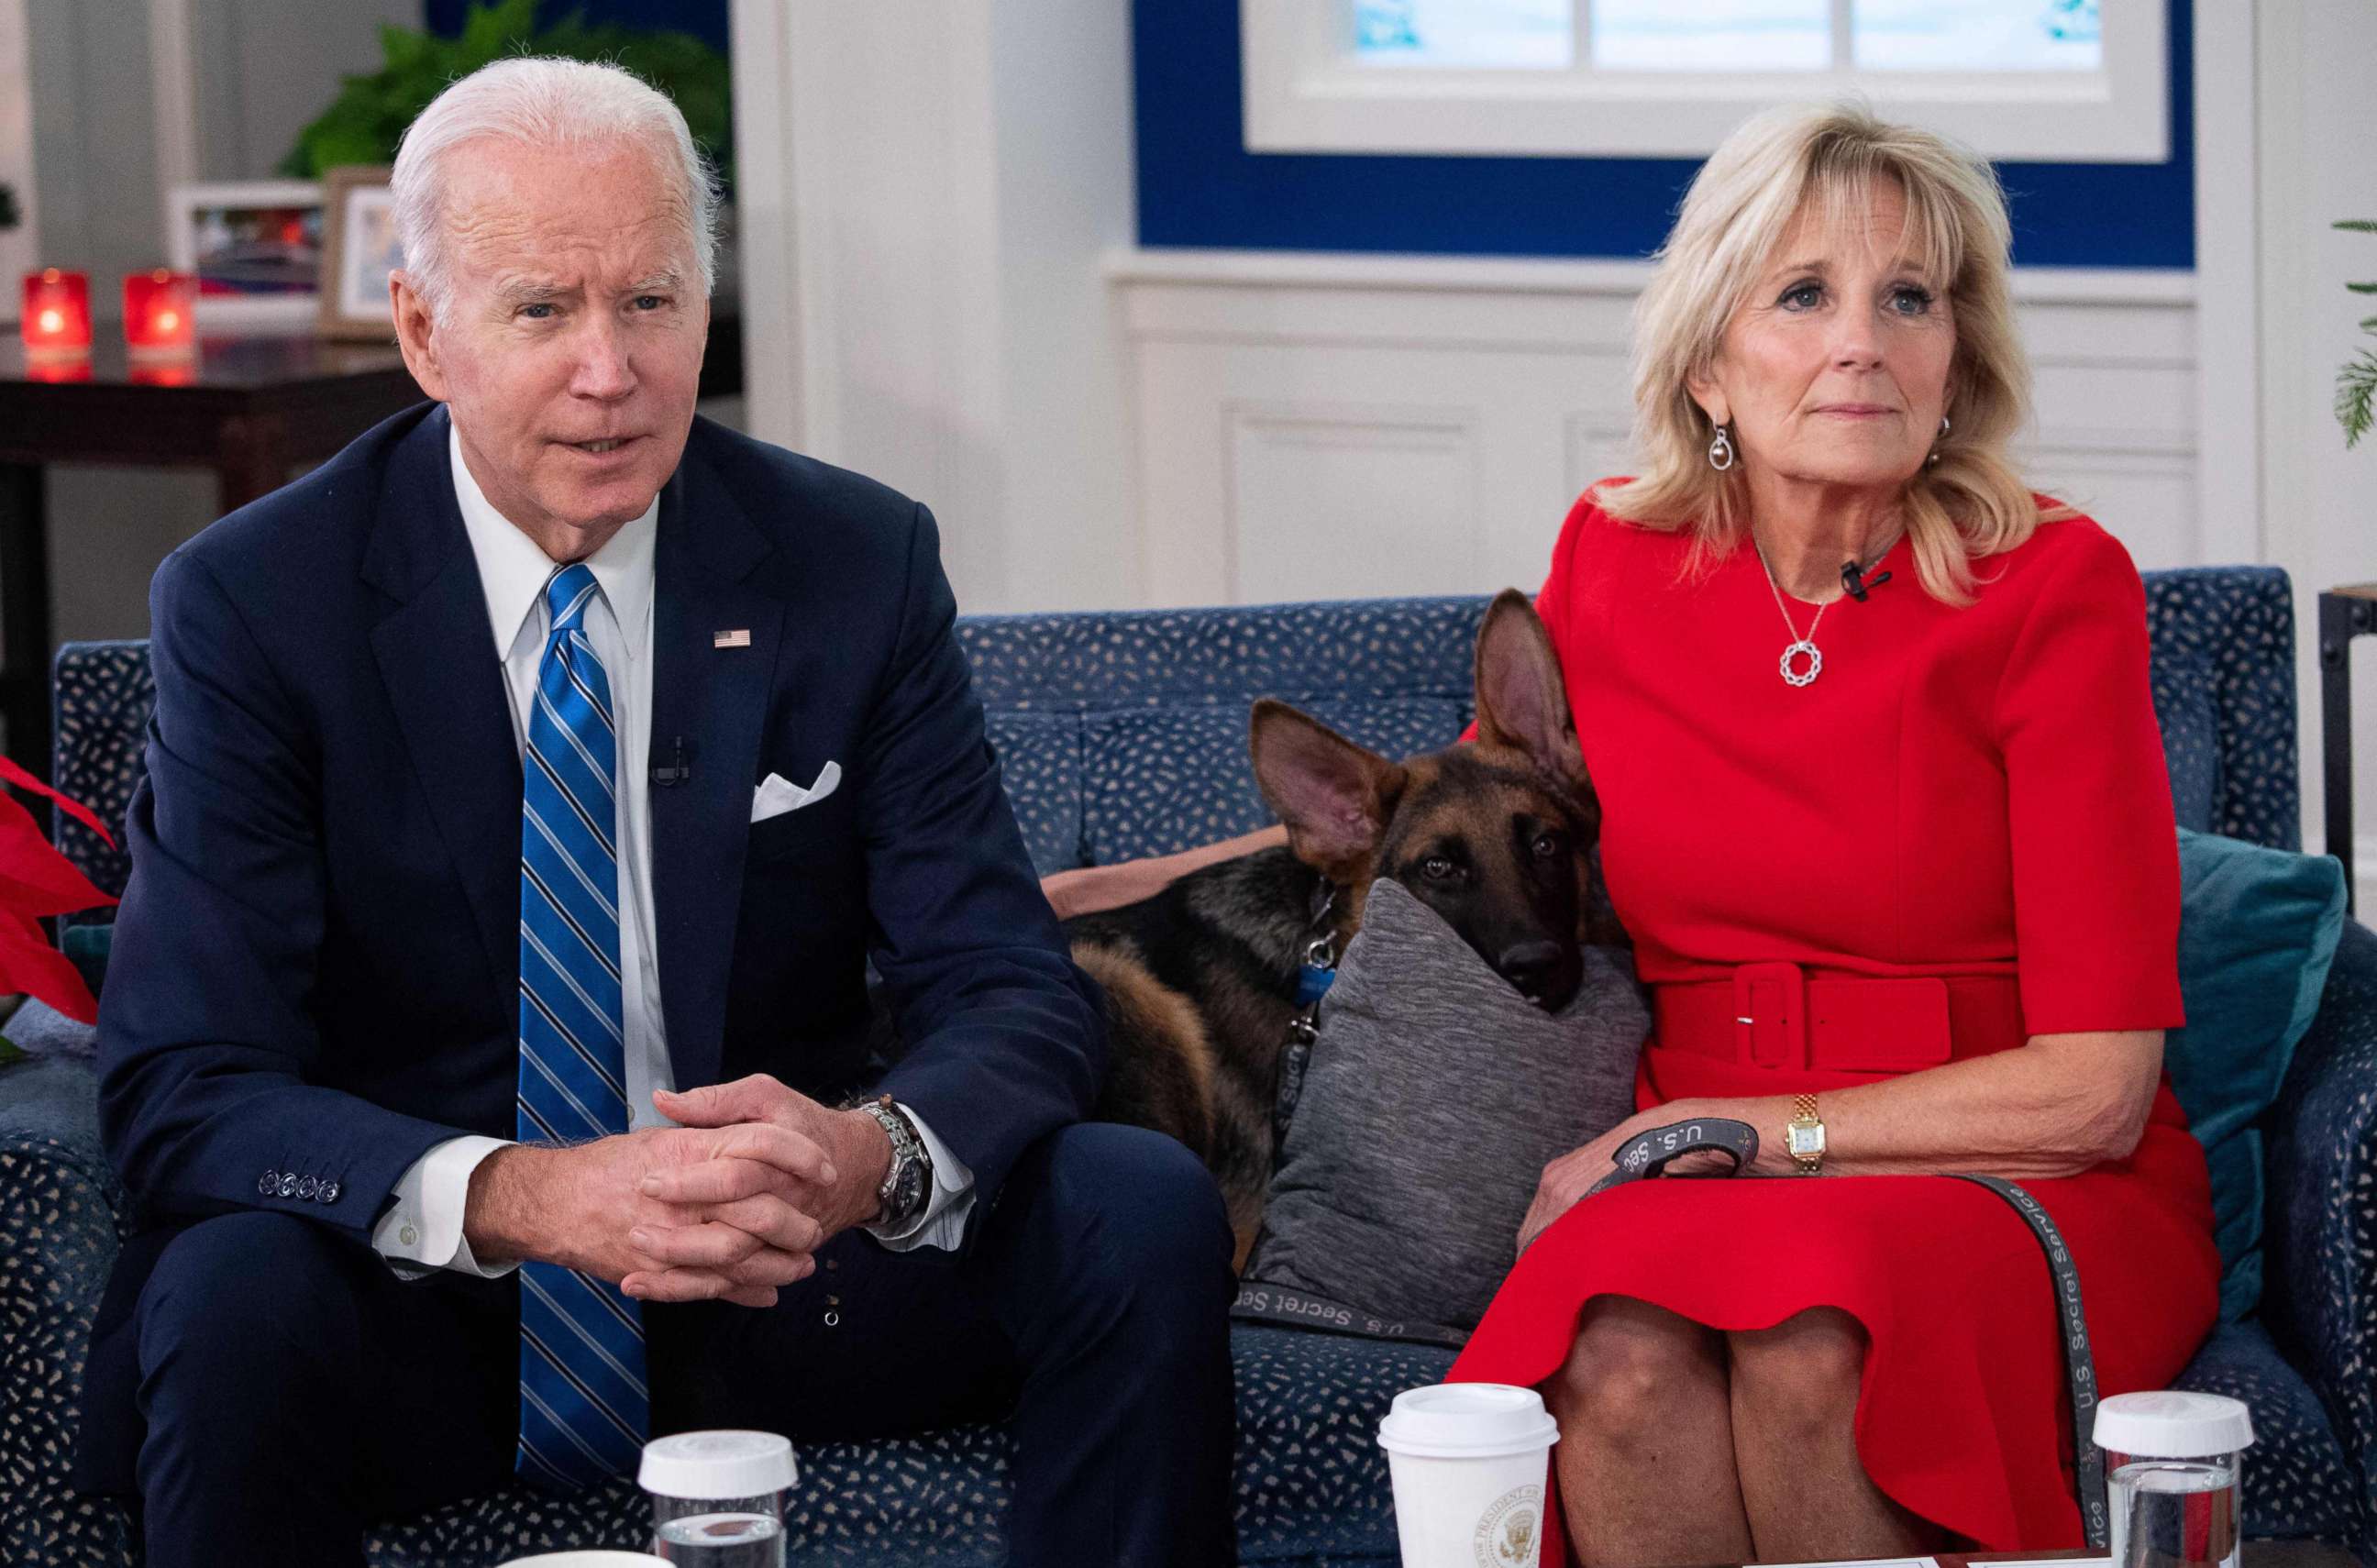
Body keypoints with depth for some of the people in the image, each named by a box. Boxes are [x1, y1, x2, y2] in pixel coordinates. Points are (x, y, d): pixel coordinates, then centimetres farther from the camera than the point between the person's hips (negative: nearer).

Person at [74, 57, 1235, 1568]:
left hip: (780, 1272, 3)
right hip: (427, 1305, -3)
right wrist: (514, 1198, -36)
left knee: (1147, 1210, -21)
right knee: (229, 1298, -35)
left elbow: (1019, 994, -5)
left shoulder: (859, 565, -2)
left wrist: (872, 1153, -31)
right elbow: (181, 1089, -17)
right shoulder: (252, 605, -9)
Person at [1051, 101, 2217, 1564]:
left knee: (1807, 1334, -38)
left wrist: (1711, 1128, -11)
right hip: (1691, 1203, 2)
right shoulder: (1618, 564, 4)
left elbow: (2092, 1087, -10)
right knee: (1622, 1353, -35)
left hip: (2026, 1193, -2)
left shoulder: (2053, 588, -7)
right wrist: (1066, 898, 20)